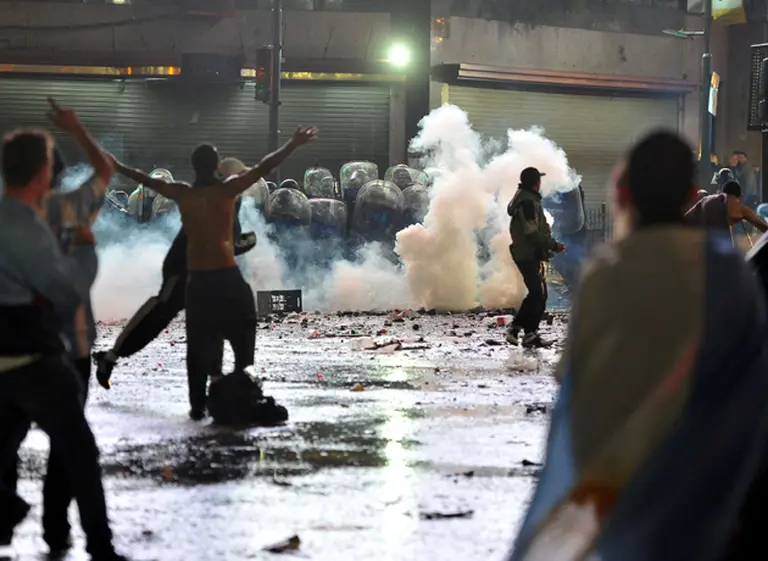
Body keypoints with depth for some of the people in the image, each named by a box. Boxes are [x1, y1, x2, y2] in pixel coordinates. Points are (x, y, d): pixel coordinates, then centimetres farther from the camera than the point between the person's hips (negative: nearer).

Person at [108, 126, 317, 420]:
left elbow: (147, 180, 14)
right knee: (242, 336, 9)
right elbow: (265, 167, -5)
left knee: (199, 345, 9)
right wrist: (294, 144, -1)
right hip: (227, 275, -3)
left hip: (197, 279, 3)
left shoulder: (182, 194, 2)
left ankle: (198, 405, 8)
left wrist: (118, 167, 28)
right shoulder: (228, 189, -6)